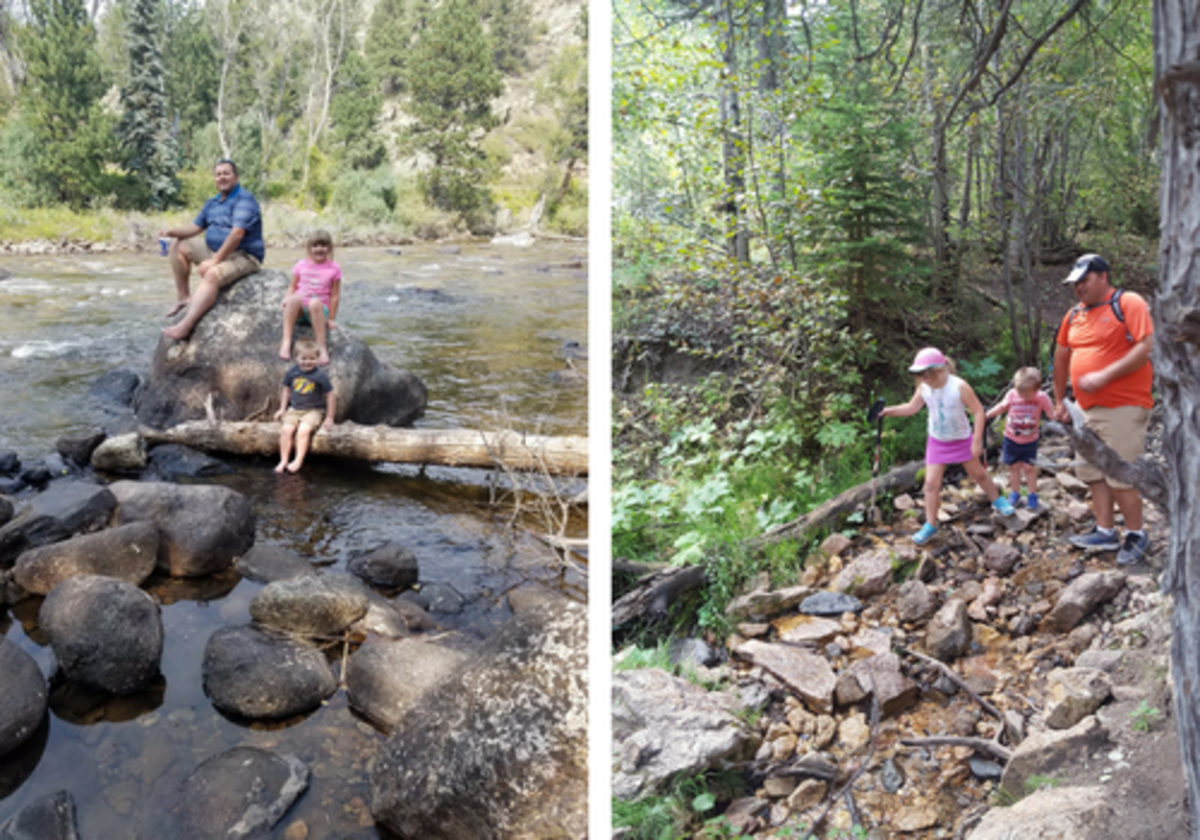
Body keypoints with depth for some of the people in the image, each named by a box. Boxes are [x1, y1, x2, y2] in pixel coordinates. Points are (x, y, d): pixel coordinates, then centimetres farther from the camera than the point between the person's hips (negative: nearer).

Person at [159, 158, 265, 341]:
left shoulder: (244, 199, -14)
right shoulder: (212, 202, 14)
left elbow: (237, 234, -25)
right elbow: (196, 227, 18)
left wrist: (215, 260, -26)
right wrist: (173, 232, -3)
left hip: (244, 256, -10)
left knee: (212, 274, -36)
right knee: (179, 246, 8)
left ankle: (186, 325, -44)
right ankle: (183, 296, 6)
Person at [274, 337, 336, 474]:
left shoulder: (320, 376, -13)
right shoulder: (292, 372, -1)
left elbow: (331, 396, -6)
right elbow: (287, 390, 15)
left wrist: (329, 418, -5)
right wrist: (282, 409, 13)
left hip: (313, 410, -4)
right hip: (294, 409, 4)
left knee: (303, 430, -29)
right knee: (286, 429, -20)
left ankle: (298, 460, -22)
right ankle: (284, 461, -12)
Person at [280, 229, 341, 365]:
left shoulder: (334, 269, 3)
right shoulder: (301, 265, 9)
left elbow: (335, 295, 2)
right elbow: (292, 287, 11)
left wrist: (331, 318, -1)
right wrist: (287, 299, -10)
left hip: (320, 309, -2)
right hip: (299, 308, 2)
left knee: (315, 302, -39)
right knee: (294, 299, -35)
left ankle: (322, 348, -39)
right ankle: (286, 342, -43)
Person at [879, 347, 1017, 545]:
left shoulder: (959, 387, -25)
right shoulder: (924, 389, -12)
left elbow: (978, 411, -18)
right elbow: (912, 408, 6)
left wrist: (977, 440, -19)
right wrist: (890, 411, -9)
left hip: (962, 440, -3)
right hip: (937, 441, 3)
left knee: (978, 473, 17)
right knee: (931, 483, -3)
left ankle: (997, 500, 45)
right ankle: (930, 525, 7)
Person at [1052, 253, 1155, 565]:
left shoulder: (1128, 303, -9)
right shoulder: (1074, 315, 12)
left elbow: (1146, 347, -19)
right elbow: (1061, 358, 18)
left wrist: (1103, 376, -24)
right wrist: (1059, 401, 16)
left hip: (1123, 408, -8)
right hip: (1087, 409, 8)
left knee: (1120, 476, -5)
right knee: (1093, 472, 11)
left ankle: (1137, 535, 11)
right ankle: (1106, 532, 21)